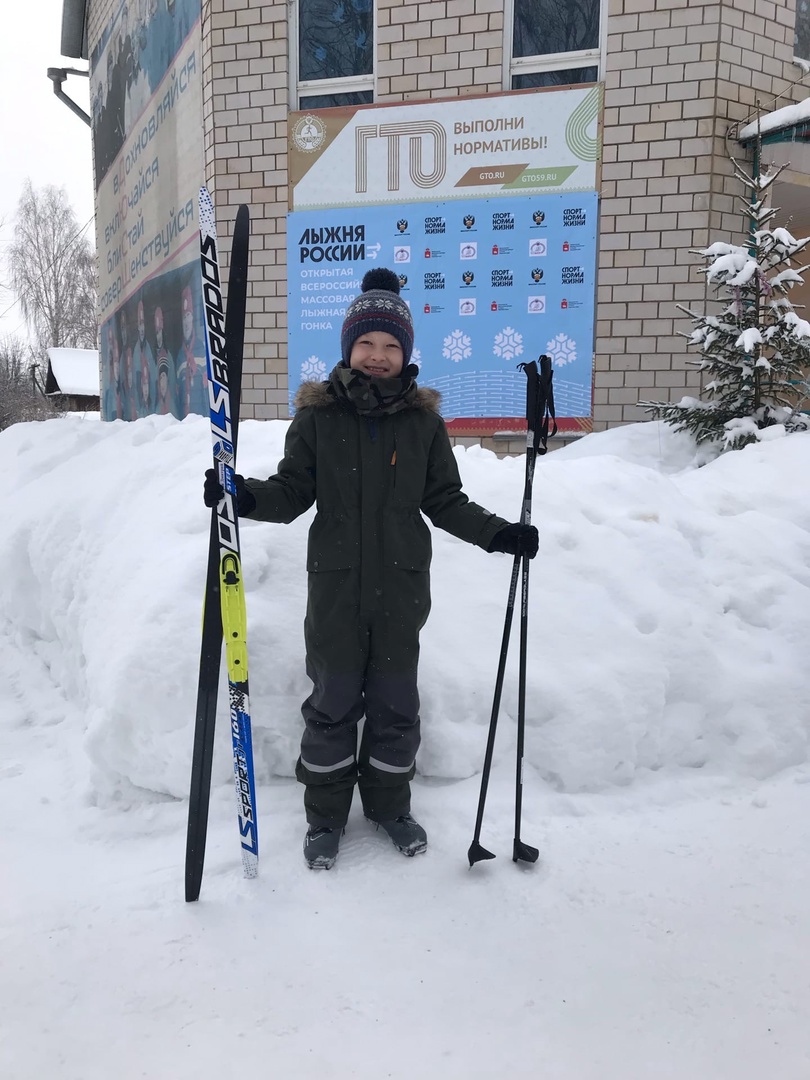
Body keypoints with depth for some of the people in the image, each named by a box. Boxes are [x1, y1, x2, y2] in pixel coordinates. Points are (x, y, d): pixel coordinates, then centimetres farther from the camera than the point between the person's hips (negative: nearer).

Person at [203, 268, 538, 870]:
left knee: (396, 704, 12)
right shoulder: (318, 416, -1)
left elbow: (445, 501, 8)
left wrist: (497, 533, -2)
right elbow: (293, 492, 1)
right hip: (335, 589, -1)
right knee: (332, 704, 9)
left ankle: (390, 805, 33)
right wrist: (247, 498, -17)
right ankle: (326, 815, 27)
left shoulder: (423, 420, 2)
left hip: (400, 590, 1)